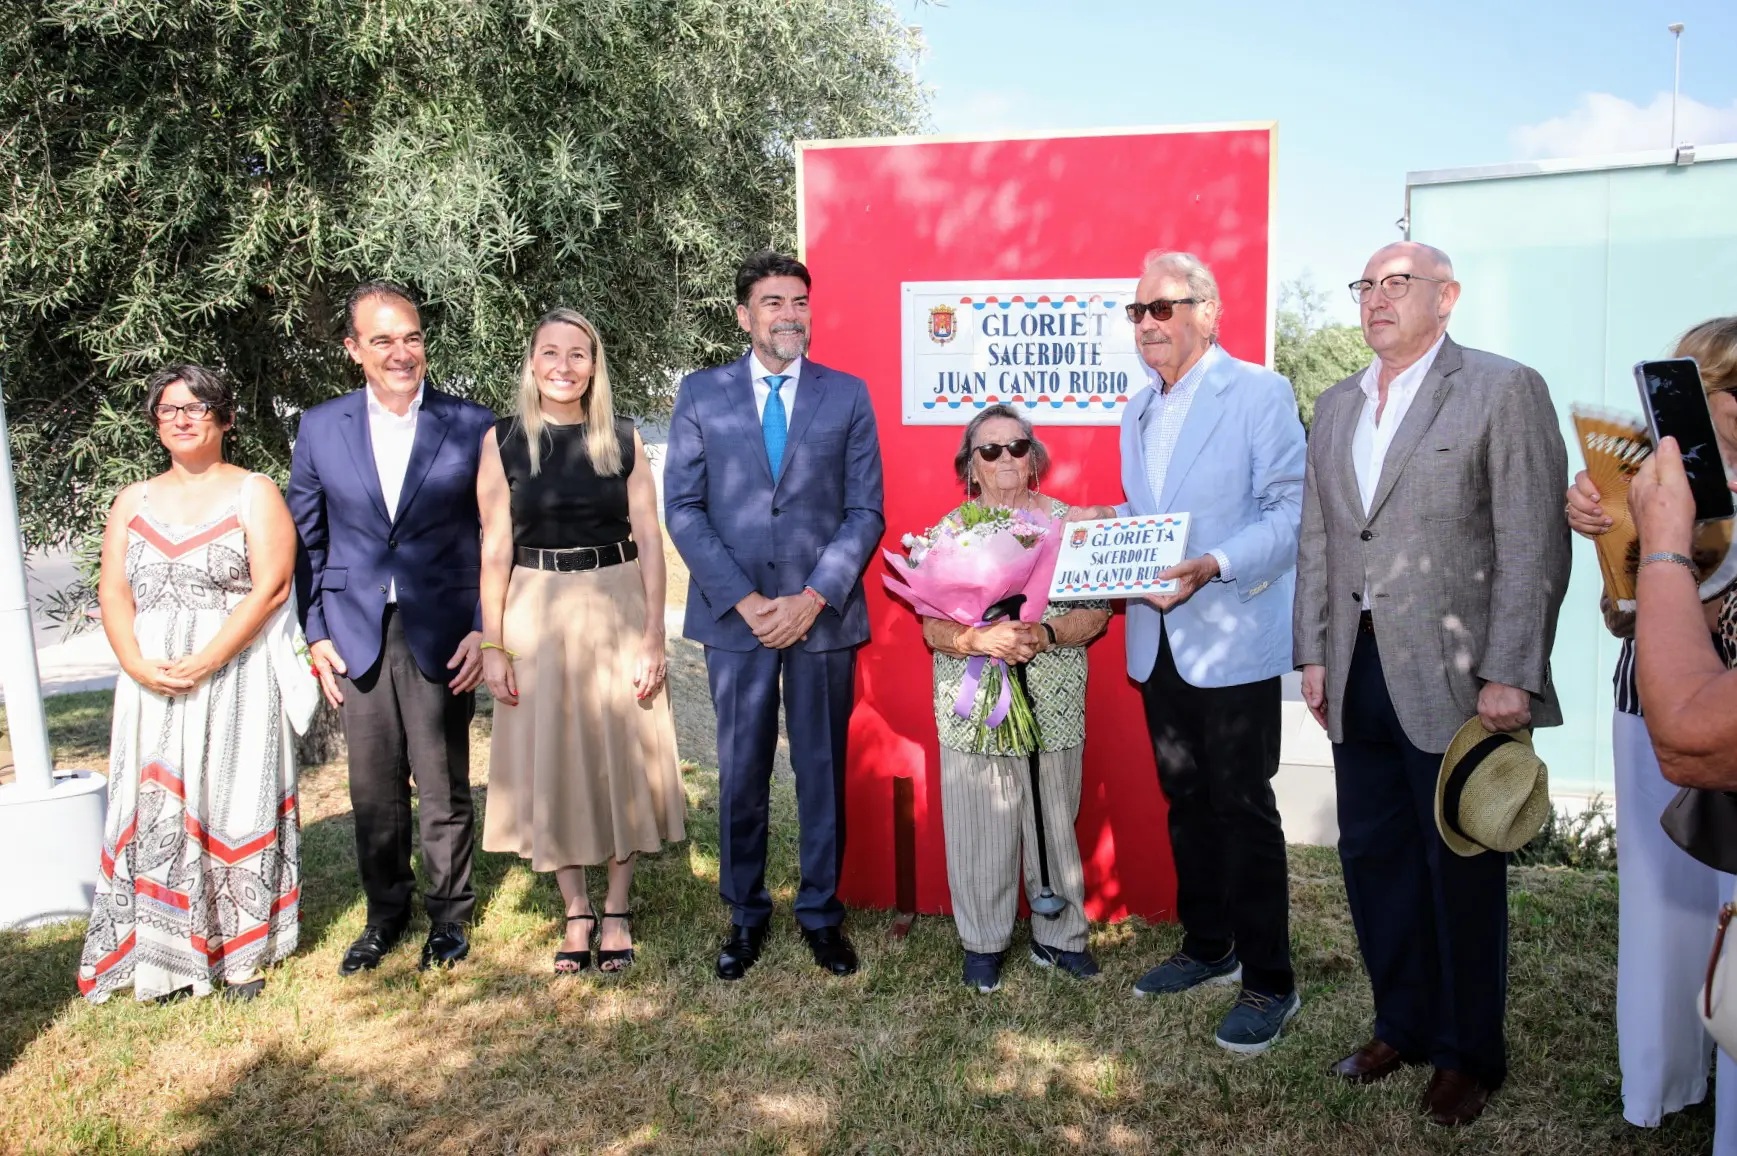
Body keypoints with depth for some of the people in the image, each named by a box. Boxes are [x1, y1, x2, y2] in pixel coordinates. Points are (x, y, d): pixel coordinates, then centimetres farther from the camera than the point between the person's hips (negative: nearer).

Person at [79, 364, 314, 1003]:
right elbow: (113, 595, 7)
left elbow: (271, 588, -10)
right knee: (158, 814, 4)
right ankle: (170, 957, 15)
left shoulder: (254, 492, 1)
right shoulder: (133, 501, 14)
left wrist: (204, 663, -17)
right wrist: (139, 665, -10)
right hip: (151, 684, 4)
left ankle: (242, 955, 9)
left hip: (236, 680, -4)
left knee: (234, 806, 0)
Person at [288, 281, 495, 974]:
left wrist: (483, 629, -6)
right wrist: (316, 633, 4)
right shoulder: (321, 428, 5)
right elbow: (306, 540, 10)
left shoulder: (471, 425, -2)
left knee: (444, 787, 7)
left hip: (441, 634, -2)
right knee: (373, 790, 11)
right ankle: (385, 916, 30)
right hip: (356, 636, 2)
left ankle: (449, 916, 25)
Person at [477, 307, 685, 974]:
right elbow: (496, 549, 0)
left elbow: (649, 542, 0)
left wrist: (652, 637, -6)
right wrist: (492, 644, -4)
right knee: (550, 761, 6)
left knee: (621, 754, 5)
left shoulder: (624, 439, 1)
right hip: (536, 615, 0)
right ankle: (576, 912, 22)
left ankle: (616, 910, 21)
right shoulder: (503, 441, 1)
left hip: (617, 611, 0)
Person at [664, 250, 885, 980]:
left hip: (823, 616, 0)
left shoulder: (847, 395, 5)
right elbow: (683, 509, 0)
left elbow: (865, 512, 2)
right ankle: (744, 915, 25)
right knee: (741, 774, 8)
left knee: (823, 771, 9)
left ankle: (821, 913, 25)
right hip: (735, 617, 0)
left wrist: (812, 599, -10)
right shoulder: (702, 394, 5)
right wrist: (743, 600, -9)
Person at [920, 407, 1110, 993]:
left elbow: (1096, 613, -1)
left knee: (1054, 822, 9)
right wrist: (981, 639, -23)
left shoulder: (1069, 522, 3)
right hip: (973, 706, 0)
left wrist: (1046, 633, -20)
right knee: (980, 827, 4)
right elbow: (933, 626, -4)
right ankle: (984, 941, 21)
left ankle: (1058, 935, 26)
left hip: (1054, 704, 1)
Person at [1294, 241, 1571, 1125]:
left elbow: (1534, 544, -10)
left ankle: (1469, 1054, 24)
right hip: (1359, 670, 6)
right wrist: (1314, 653, 9)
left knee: (1461, 869, 6)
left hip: (1453, 677, -6)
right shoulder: (1336, 406, 15)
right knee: (1372, 854, 13)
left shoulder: (1503, 389, -5)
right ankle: (1402, 1025, 31)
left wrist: (1508, 676, -15)